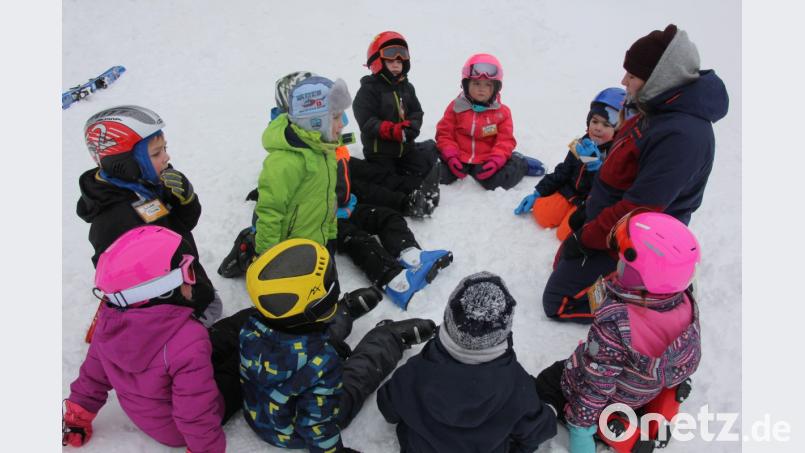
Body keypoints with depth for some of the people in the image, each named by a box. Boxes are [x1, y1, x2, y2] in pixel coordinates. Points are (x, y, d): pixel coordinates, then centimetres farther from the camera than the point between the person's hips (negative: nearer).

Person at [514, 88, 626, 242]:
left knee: (565, 232, -22)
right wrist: (537, 194, 9)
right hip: (572, 193, 6)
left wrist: (595, 165, -42)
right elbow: (562, 172, 12)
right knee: (541, 213, -10)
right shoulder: (582, 144, 2)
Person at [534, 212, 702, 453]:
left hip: (612, 399, -6)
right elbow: (691, 355, -3)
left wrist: (581, 426, -15)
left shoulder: (614, 324, -43)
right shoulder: (685, 302, -24)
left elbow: (596, 382, -30)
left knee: (544, 384, 17)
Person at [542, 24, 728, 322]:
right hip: (609, 218, 10)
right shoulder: (660, 109, 0)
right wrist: (589, 210, 14)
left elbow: (640, 210, -30)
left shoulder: (681, 135, -32)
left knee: (557, 303, -2)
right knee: (562, 264, 26)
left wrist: (585, 238, -19)